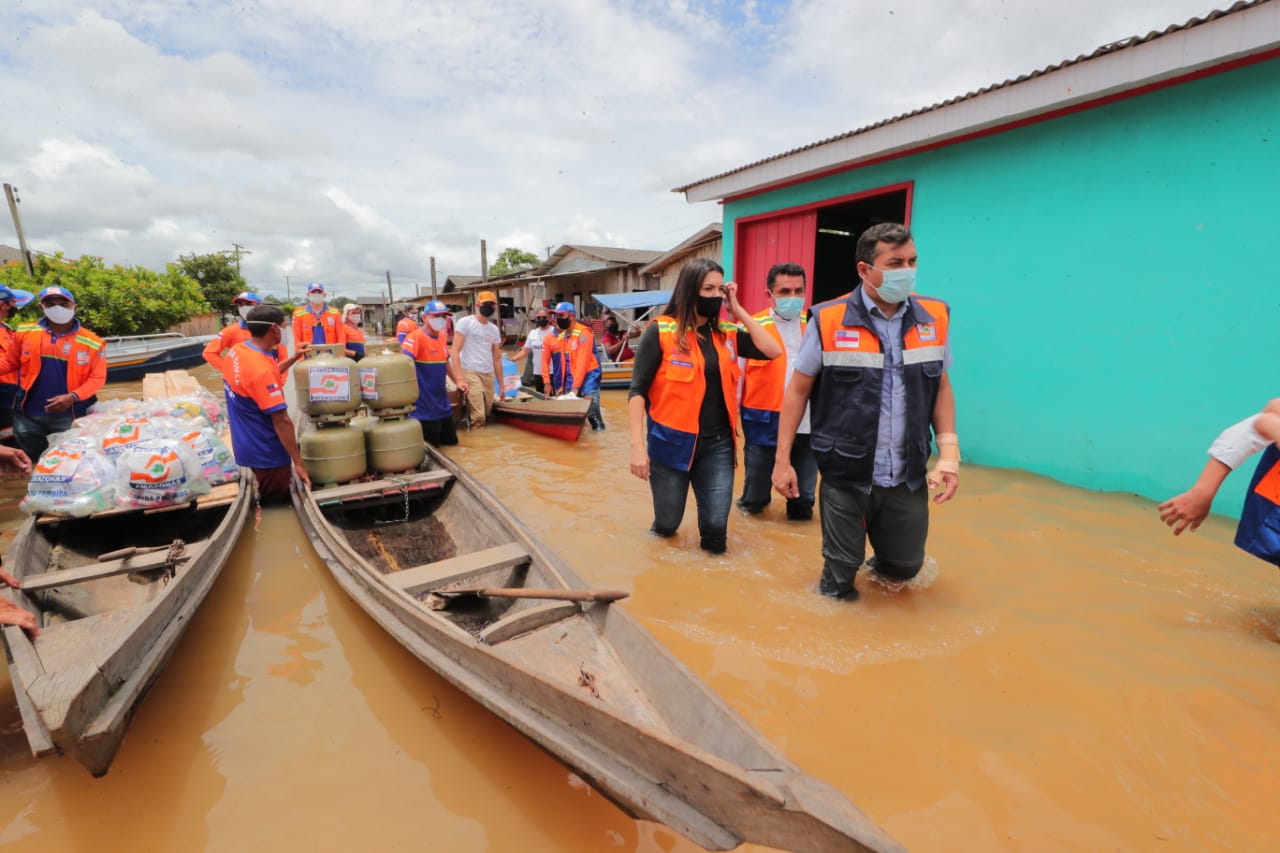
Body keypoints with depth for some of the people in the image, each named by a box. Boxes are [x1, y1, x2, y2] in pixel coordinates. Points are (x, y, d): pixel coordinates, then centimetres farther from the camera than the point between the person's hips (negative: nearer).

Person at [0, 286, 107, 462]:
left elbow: (97, 377, -8)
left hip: (69, 416, -3)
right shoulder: (25, 333, 2)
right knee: (33, 461, 19)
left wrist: (73, 396, -21)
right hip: (28, 415, 3)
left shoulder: (91, 342, -7)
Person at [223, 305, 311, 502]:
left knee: (266, 505, 26)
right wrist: (298, 463, -23)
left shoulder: (236, 351, -1)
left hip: (247, 446, 9)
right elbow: (282, 421, -27)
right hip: (267, 454, -9)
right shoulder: (261, 369, -28)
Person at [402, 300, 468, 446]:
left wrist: (458, 381, 14)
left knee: (451, 441, 19)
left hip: (443, 403, 8)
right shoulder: (416, 337, -17)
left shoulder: (442, 337, 8)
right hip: (425, 407, -8)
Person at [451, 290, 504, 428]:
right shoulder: (465, 322, -1)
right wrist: (459, 377, -17)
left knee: (487, 414, 9)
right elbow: (455, 350, -7)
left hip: (488, 375, 6)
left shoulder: (494, 329, 16)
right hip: (470, 373, -6)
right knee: (478, 417, -15)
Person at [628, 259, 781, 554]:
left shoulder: (726, 334, 7)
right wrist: (638, 445, -17)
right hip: (671, 441, -3)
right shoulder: (661, 331, -7)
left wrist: (737, 310, -1)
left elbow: (772, 351, -2)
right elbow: (637, 391, -10)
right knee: (667, 523, 9)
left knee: (716, 525, -1)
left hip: (717, 443, 3)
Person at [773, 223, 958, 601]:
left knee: (905, 565, 21)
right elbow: (798, 390, -5)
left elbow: (941, 386, 9)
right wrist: (782, 460, -6)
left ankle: (881, 563, 55)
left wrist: (949, 452, -2)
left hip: (909, 475, 4)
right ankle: (835, 591, 43)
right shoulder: (828, 321, -11)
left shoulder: (935, 317, 0)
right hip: (845, 474, -3)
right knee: (840, 575, 9)